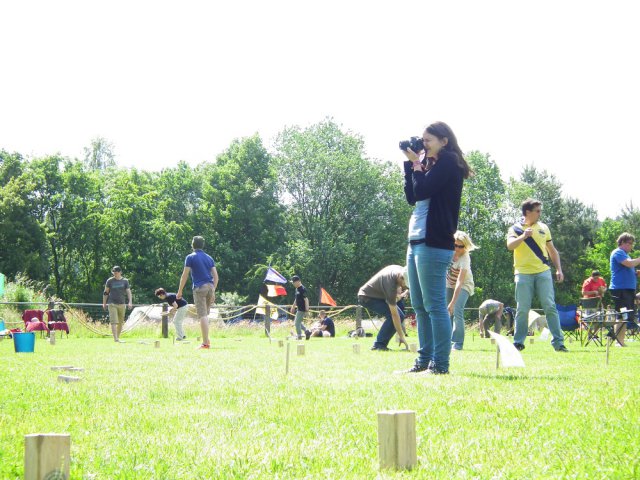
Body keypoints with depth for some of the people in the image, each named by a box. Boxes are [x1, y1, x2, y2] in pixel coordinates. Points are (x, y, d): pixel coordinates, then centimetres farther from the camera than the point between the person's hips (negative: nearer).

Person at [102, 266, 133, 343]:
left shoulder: (125, 281, 5)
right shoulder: (110, 281, 2)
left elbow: (128, 292, 1)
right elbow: (106, 292, 9)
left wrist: (130, 302, -13)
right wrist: (104, 303, 8)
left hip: (121, 304, 3)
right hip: (112, 304, -3)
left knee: (121, 322, 8)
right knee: (114, 322, -12)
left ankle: (118, 337, 22)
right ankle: (115, 339, -18)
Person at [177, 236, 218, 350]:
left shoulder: (191, 257, 1)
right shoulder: (209, 258, 16)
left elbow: (185, 275, -3)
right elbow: (215, 276, 12)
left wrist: (180, 291, 3)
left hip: (199, 288, -5)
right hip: (210, 286, 5)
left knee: (202, 315, -8)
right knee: (205, 314, 19)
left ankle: (205, 343, -13)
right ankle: (206, 339, 19)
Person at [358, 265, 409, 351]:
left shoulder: (401, 270, -13)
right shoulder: (390, 284, -36)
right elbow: (394, 315, -32)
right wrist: (401, 337, -29)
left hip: (378, 294, 9)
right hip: (367, 297, -9)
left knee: (400, 316, -3)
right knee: (391, 316, -25)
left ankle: (380, 344, 1)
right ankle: (378, 345, -16)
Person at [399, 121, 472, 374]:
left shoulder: (449, 162, -6)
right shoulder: (431, 164, 19)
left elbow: (421, 191, -16)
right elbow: (411, 196, 15)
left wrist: (417, 164, -2)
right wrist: (411, 163, 11)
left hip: (434, 244, -9)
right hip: (417, 241, 9)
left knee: (434, 305, -9)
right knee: (420, 306, 11)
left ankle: (440, 364, -8)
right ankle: (424, 360, 15)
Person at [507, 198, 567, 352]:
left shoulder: (543, 228, 14)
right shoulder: (515, 228, 6)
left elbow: (552, 251, 19)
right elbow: (510, 246, -13)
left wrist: (559, 269, 10)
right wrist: (523, 236, -26)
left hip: (543, 272, 2)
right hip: (523, 274, -2)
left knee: (550, 307, -5)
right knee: (522, 309, -1)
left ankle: (558, 342, -6)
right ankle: (518, 342, 7)